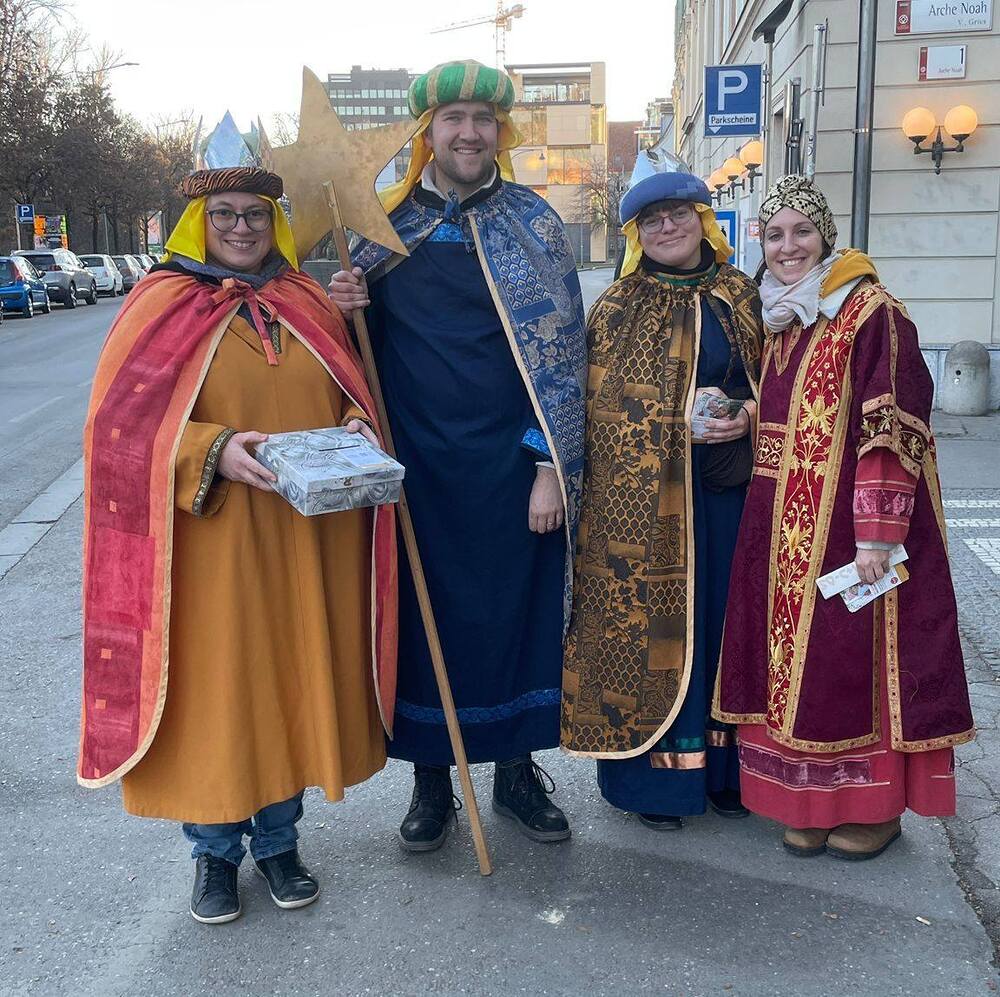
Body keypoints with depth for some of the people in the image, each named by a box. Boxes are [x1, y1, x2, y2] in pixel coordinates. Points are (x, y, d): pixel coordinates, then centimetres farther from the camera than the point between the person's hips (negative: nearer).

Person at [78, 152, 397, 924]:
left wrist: (358, 427, -7)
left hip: (306, 543, 4)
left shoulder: (308, 304, 9)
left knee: (292, 680, 11)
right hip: (208, 545, -3)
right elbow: (125, 425, -9)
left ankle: (278, 838, 31)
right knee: (213, 686, 5)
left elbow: (352, 396, 15)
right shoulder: (163, 307, -2)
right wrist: (211, 451, -24)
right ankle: (215, 850, 26)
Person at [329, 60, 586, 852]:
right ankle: (431, 778, 26)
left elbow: (560, 347, -5)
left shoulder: (531, 222, -1)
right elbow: (369, 340, 15)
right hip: (416, 465, 2)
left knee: (517, 609, 8)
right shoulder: (388, 221, 5)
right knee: (424, 615, 9)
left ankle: (516, 769, 28)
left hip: (510, 464, -1)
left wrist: (552, 466, -11)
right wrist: (347, 306, -9)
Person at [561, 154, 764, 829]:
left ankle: (723, 766, 26)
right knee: (650, 621, 2)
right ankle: (655, 776, 17)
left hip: (729, 490, 4)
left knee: (723, 619, 11)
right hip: (644, 500, -3)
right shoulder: (618, 308, 0)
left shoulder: (742, 296, 10)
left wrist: (750, 414, -7)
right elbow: (601, 406, -4)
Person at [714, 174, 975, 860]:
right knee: (795, 658, 10)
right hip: (784, 530, 7)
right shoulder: (777, 321, 13)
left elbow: (892, 432, -16)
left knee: (856, 659, 1)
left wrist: (878, 536, -20)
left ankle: (874, 805, 18)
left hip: (846, 525, -7)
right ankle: (812, 801, 24)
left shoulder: (872, 314, -10)